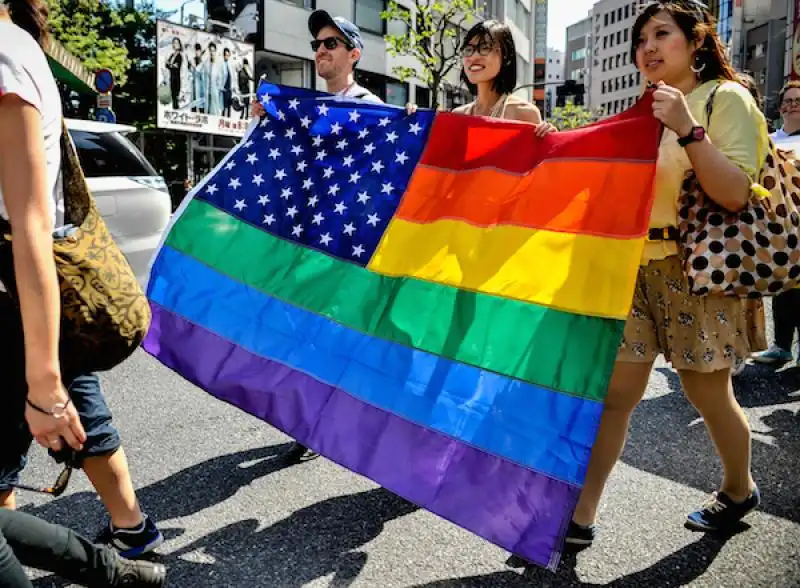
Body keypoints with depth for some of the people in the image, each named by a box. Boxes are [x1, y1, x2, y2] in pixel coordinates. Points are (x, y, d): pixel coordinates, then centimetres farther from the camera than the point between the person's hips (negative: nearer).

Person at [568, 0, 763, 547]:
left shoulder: (727, 98, -4)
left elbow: (734, 194, -15)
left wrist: (687, 128, -24)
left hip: (695, 269, -5)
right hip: (634, 266, 5)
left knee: (708, 393, 10)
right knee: (612, 394, 1)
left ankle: (740, 489, 38)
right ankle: (579, 516, 7)